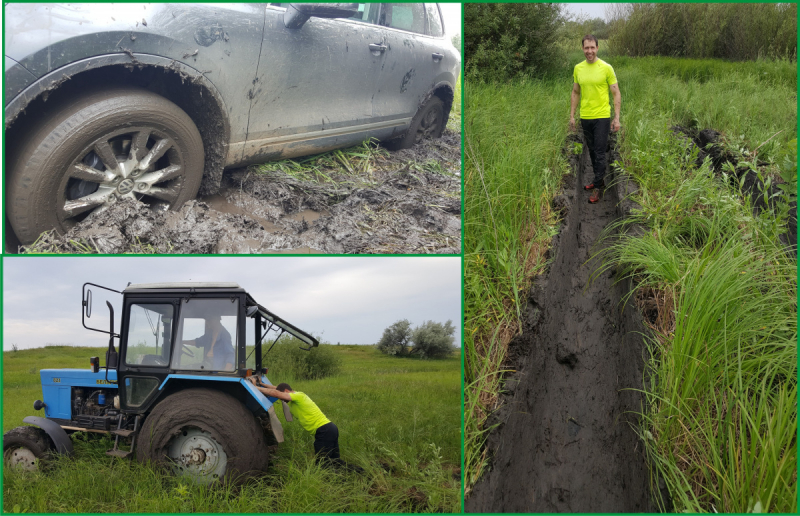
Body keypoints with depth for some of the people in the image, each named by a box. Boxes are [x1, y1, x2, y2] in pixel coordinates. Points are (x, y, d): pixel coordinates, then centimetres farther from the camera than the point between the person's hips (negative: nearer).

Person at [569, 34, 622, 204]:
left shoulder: (606, 68, -8)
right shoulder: (578, 68, 5)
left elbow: (616, 94, -5)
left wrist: (617, 118, -9)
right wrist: (572, 116, 10)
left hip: (602, 117, -5)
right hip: (585, 117, 5)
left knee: (599, 153, -4)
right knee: (592, 151, 15)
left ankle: (598, 187, 3)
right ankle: (599, 179, 31)